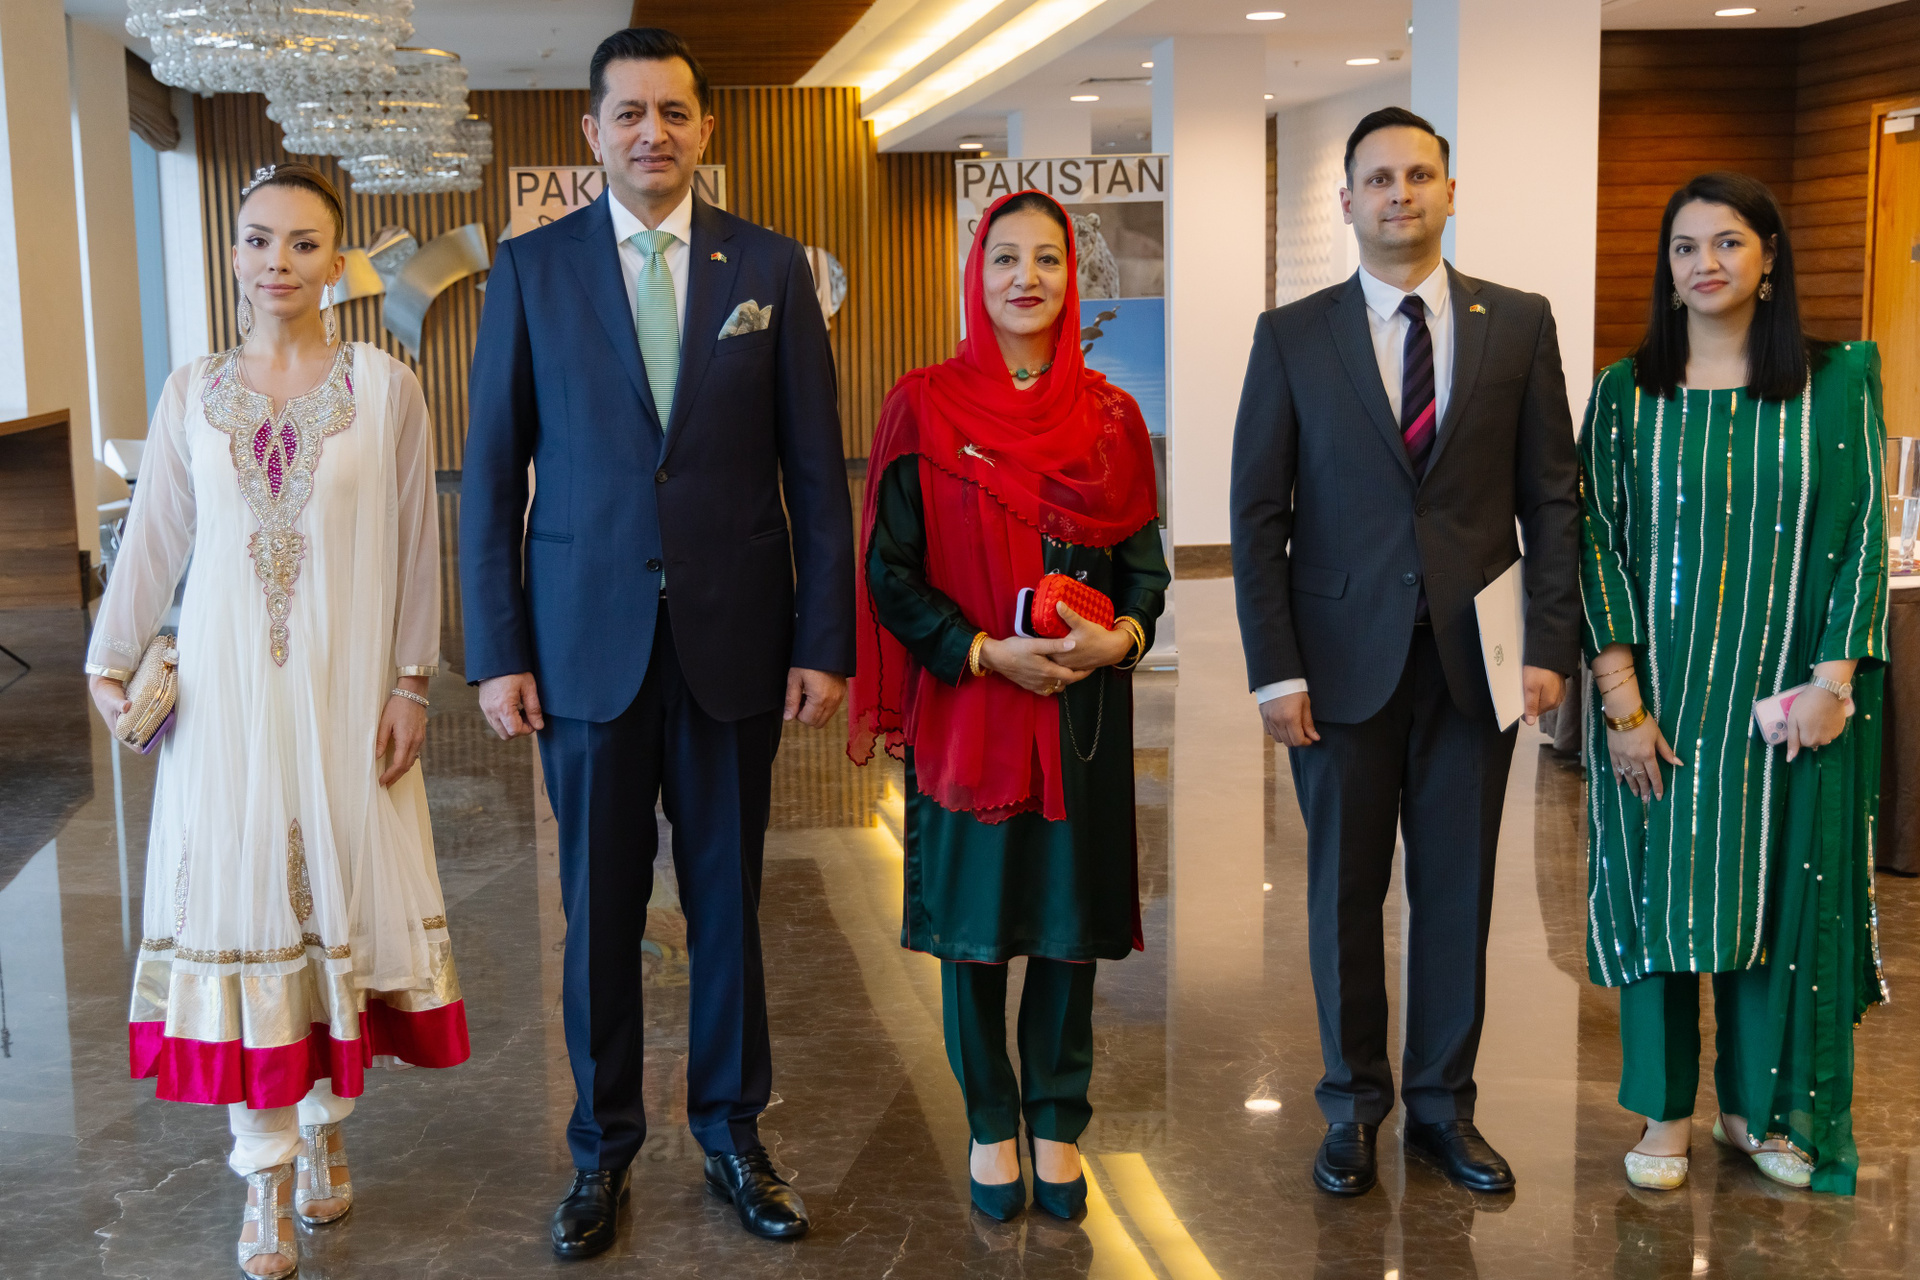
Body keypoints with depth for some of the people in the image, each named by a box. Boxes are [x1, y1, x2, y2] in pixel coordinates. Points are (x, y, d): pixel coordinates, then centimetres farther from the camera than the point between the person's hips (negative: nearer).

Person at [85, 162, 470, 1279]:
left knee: (339, 892, 6)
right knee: (241, 900, 2)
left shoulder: (384, 385, -1)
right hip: (226, 689, 2)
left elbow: (416, 544, -1)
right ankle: (269, 1177, 11)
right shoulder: (191, 393, 5)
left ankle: (326, 1126, 27)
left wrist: (411, 681, -4)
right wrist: (111, 662, 10)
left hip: (345, 687, -1)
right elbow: (155, 539, 10)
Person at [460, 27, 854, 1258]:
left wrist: (825, 641, -3)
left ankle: (734, 1132, 28)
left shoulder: (772, 266, 3)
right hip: (588, 641, 0)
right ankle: (603, 1148, 25)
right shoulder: (532, 267, 2)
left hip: (734, 640, 0)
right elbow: (492, 471, 2)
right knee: (601, 911, 9)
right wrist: (496, 651, -4)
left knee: (729, 900, 11)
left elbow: (815, 469, 2)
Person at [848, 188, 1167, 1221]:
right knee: (974, 918, 7)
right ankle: (990, 1124, 24)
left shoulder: (1109, 416, 6)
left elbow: (1145, 558, 9)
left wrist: (1122, 635, -12)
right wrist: (985, 652, -15)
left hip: (1083, 709, 2)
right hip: (967, 704, -2)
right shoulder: (926, 408, -2)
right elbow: (890, 570, -3)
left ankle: (1056, 1120, 24)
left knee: (1070, 919, 8)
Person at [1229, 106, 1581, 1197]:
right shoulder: (1292, 337, 2)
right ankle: (1355, 1104, 23)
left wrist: (1551, 643, -5)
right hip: (1345, 657, -1)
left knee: (1458, 892, 9)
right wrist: (1276, 669, -7)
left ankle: (1444, 1104, 24)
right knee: (1345, 893, 8)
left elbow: (1552, 495, 4)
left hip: (1473, 656, 1)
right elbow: (1259, 512, -1)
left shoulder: (1520, 323, 5)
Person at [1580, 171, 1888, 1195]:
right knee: (1660, 882, 5)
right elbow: (1599, 542, -2)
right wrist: (1621, 700, -9)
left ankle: (1759, 1104, 25)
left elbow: (1862, 532, 0)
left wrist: (1833, 677, -10)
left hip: (1789, 696, 0)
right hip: (1660, 692, 0)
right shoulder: (1627, 392, 1)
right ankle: (1665, 1111, 19)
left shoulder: (1836, 382, 1)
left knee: (1780, 890, 7)